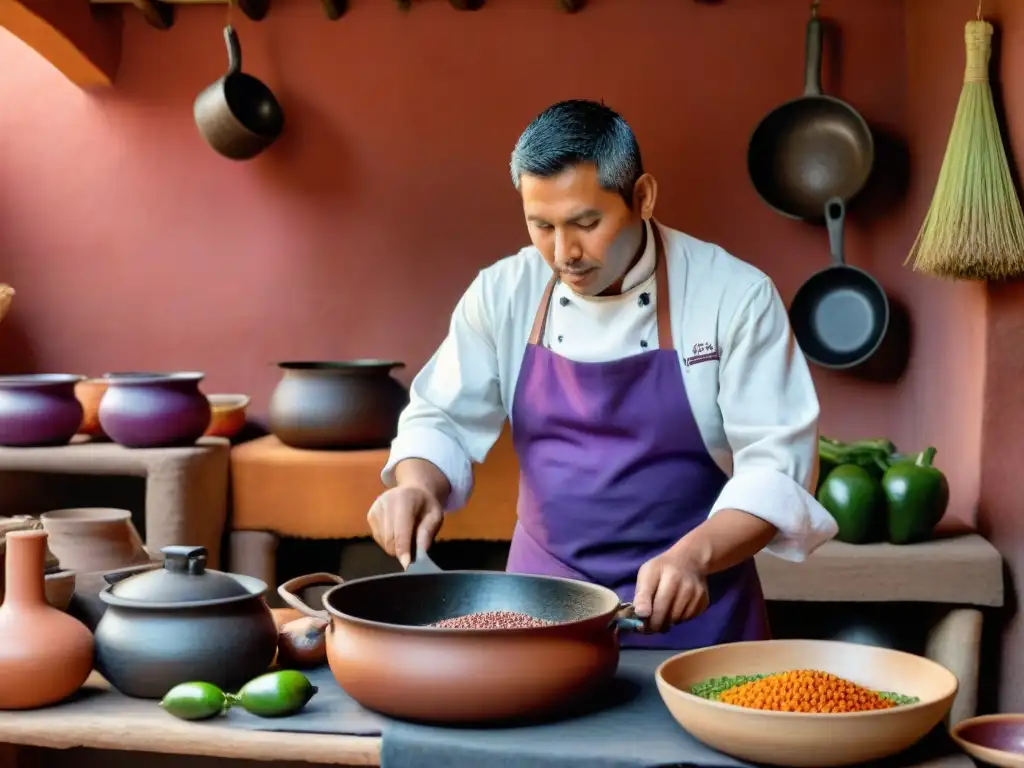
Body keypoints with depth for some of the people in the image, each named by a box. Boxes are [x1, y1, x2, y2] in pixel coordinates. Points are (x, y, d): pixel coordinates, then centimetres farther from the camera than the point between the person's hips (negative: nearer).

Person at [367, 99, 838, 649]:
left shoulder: (735, 296, -13)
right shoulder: (503, 293, -3)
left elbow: (776, 464, -14)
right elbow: (442, 419, 6)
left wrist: (693, 555, -30)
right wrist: (417, 487, -16)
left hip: (691, 609, -2)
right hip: (543, 600, 3)